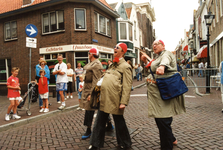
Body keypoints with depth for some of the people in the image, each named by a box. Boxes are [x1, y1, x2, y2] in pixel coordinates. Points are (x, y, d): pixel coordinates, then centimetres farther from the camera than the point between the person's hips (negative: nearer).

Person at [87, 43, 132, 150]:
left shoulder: (125, 66, -7)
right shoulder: (113, 65, 18)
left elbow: (127, 86, -14)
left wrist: (124, 102, -20)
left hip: (115, 101, -7)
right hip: (104, 99, 8)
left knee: (119, 122, 9)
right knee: (99, 122, 13)